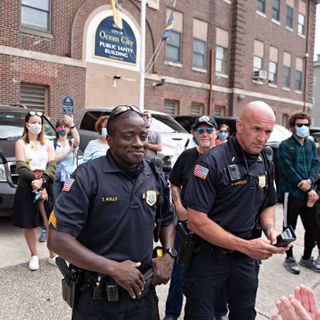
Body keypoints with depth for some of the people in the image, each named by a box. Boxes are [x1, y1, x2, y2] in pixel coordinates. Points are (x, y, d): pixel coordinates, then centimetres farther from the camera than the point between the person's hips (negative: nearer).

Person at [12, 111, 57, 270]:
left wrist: (42, 180, -17)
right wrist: (34, 181, -18)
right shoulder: (20, 143, 5)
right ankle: (34, 256, 20)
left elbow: (52, 166, 0)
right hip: (27, 186, -1)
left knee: (51, 222, -2)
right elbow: (21, 168, -6)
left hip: (45, 185, 2)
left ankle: (53, 255, 11)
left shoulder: (47, 144, 11)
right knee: (29, 224, 4)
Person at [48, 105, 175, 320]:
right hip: (96, 298, -4)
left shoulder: (156, 177, -1)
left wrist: (168, 255, -4)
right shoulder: (88, 176, -16)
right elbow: (57, 238, -19)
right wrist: (114, 268, -21)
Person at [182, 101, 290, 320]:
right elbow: (196, 221, -23)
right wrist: (245, 246, -23)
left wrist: (270, 229, -7)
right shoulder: (212, 162, -20)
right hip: (208, 256, -6)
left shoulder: (266, 164, 1)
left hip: (247, 259, 6)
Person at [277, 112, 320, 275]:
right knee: (290, 227, 6)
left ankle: (307, 257, 32)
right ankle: (289, 258, 25)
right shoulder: (285, 146, -9)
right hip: (292, 193, -6)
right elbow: (289, 171, -16)